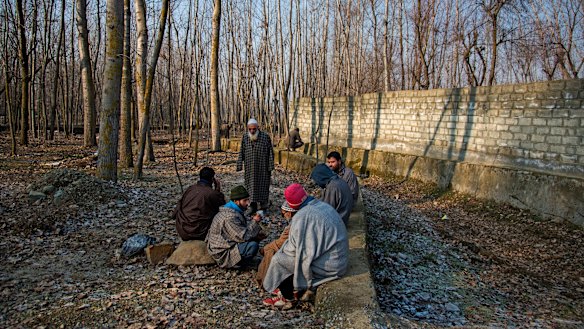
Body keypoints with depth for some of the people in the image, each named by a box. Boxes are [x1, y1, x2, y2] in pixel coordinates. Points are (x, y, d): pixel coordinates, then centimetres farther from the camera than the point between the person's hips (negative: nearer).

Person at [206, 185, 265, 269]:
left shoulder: (233, 211, 5)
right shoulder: (230, 217, -28)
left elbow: (244, 226, 14)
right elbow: (243, 236, -27)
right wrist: (254, 222, -19)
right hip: (223, 253, -10)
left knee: (254, 238, 4)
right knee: (253, 245, -25)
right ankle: (234, 264, -6)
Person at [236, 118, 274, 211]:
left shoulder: (265, 137, -6)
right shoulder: (245, 137, 2)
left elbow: (270, 152, -4)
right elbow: (241, 153, 4)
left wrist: (270, 167, -6)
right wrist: (239, 166, -1)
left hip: (262, 168, -2)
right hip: (250, 168, 2)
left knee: (263, 186, 5)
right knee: (250, 186, 6)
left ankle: (263, 206, 19)